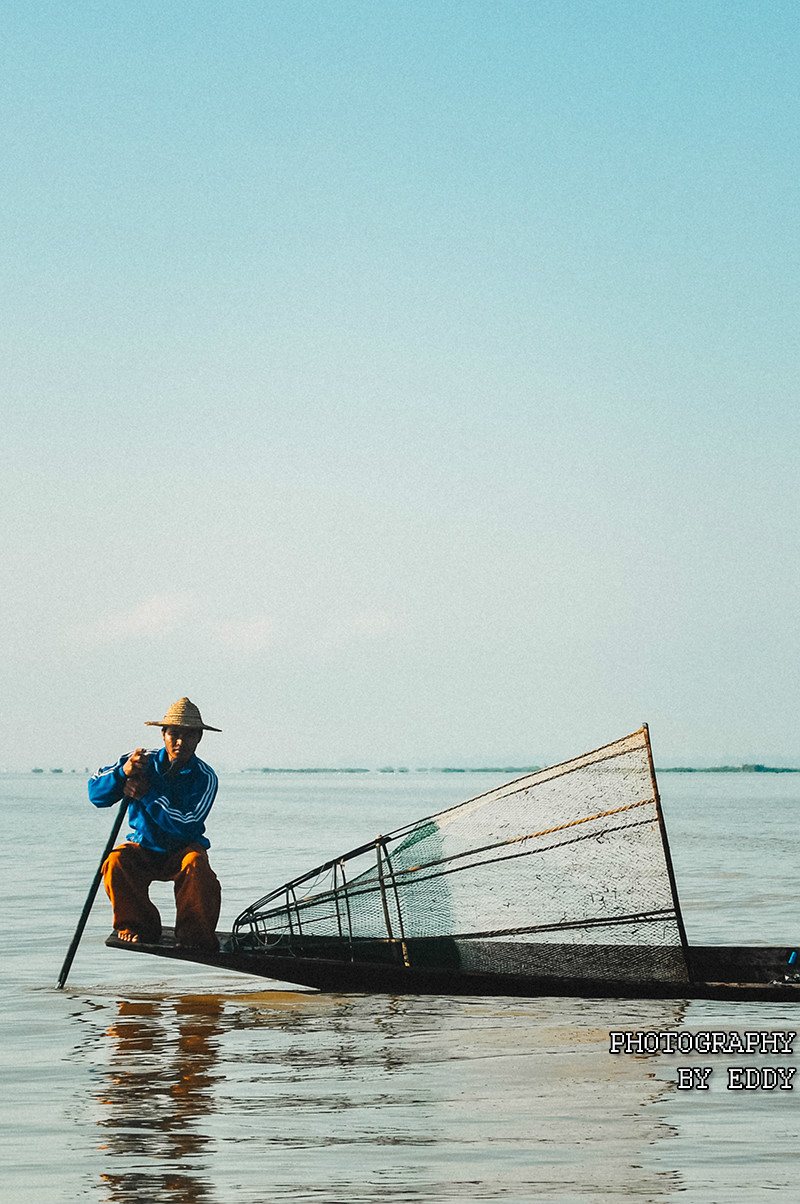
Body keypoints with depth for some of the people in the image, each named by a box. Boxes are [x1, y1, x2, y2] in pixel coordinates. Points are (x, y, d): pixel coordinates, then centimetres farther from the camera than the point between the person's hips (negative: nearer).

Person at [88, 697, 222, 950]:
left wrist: (148, 796, -26)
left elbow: (186, 826, -22)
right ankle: (137, 926, -11)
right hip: (143, 847, 2)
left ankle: (194, 934, -21)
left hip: (183, 848, -2)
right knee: (116, 862, -30)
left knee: (196, 864, -35)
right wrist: (123, 772, -28)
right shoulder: (143, 761, -4)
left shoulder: (204, 778, -10)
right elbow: (96, 793, -9)